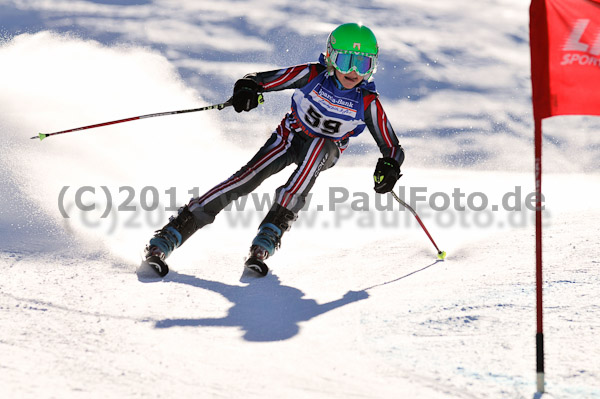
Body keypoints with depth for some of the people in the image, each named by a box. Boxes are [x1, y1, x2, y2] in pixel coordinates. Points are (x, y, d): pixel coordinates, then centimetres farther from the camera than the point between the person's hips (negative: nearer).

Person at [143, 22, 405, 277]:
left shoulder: (368, 103, -20)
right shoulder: (312, 75, -21)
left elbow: (392, 148, -14)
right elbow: (260, 80, -20)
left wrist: (389, 167, -37)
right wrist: (248, 89, -44)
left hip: (326, 152, 0)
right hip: (289, 138, 0)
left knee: (320, 146, -36)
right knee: (248, 177, -24)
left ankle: (268, 239, -42)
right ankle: (167, 239, -27)